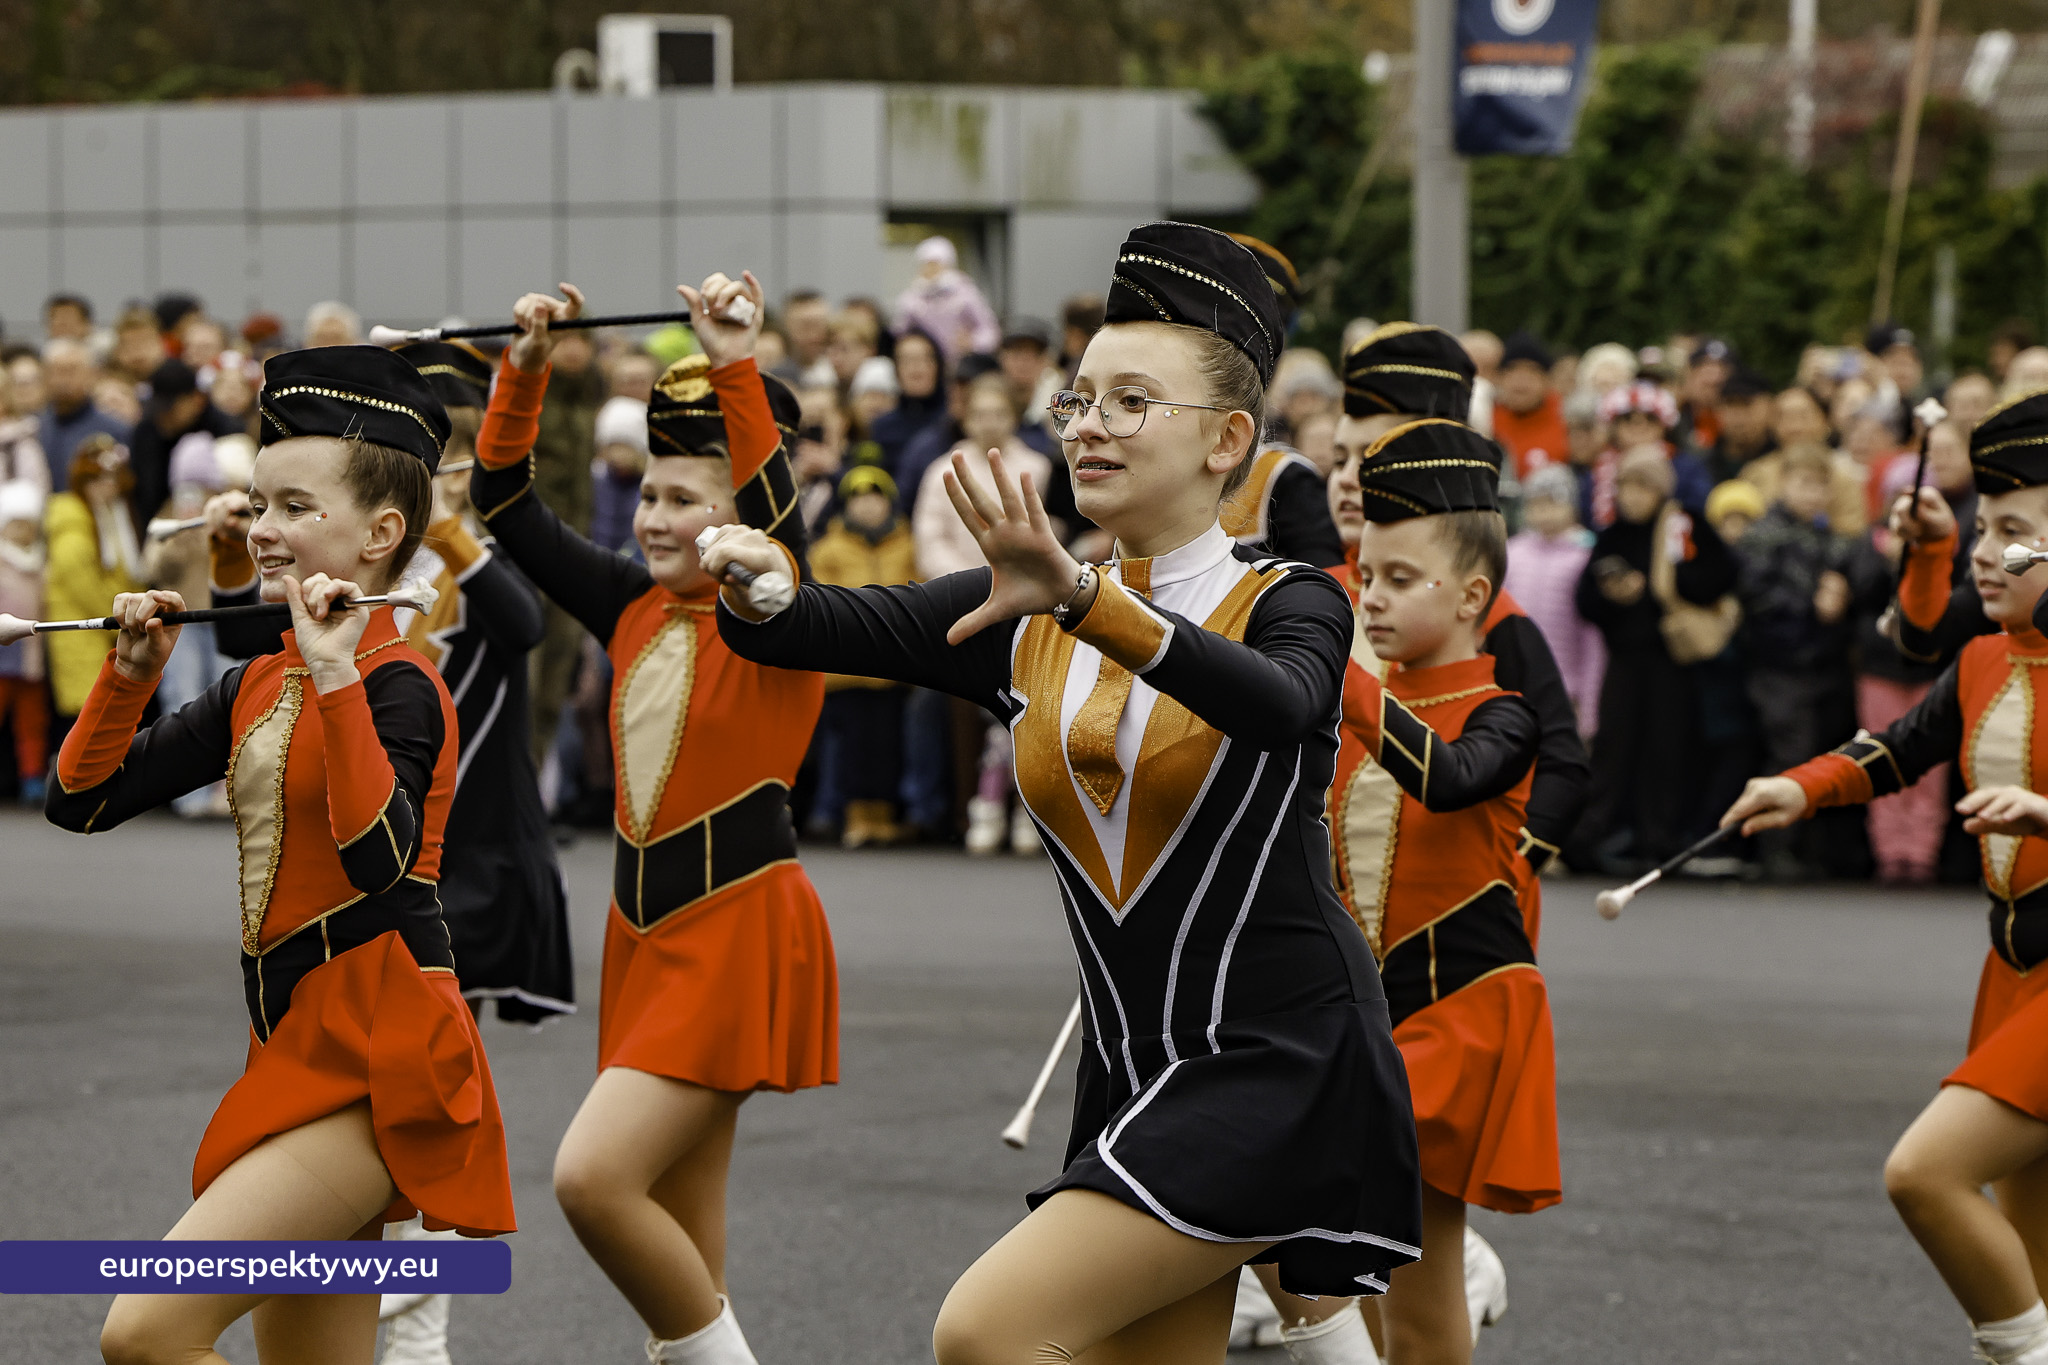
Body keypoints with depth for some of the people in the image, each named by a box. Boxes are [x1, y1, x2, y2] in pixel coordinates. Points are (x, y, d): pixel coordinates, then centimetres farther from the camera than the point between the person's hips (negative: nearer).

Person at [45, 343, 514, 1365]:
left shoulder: (397, 685, -12)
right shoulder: (257, 686, 13)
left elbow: (377, 856, -30)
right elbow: (82, 802, 15)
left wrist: (337, 678, -31)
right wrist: (129, 676, 1)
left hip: (379, 1064, -9)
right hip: (297, 1051, 9)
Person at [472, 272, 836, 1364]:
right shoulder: (635, 611, 9)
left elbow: (775, 518, -30)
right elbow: (507, 505, 10)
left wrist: (738, 371, -36)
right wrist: (525, 368, 0)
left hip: (741, 930, -8)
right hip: (648, 932, 8)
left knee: (593, 1176, -18)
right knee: (677, 1246, 10)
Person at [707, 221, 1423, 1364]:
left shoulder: (1288, 603, -6)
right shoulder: (1023, 622, 9)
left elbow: (1278, 705, -31)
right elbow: (837, 629, -5)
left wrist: (1082, 598, -45)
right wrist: (757, 592, -30)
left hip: (1280, 1060, -7)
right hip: (1135, 1065, 7)